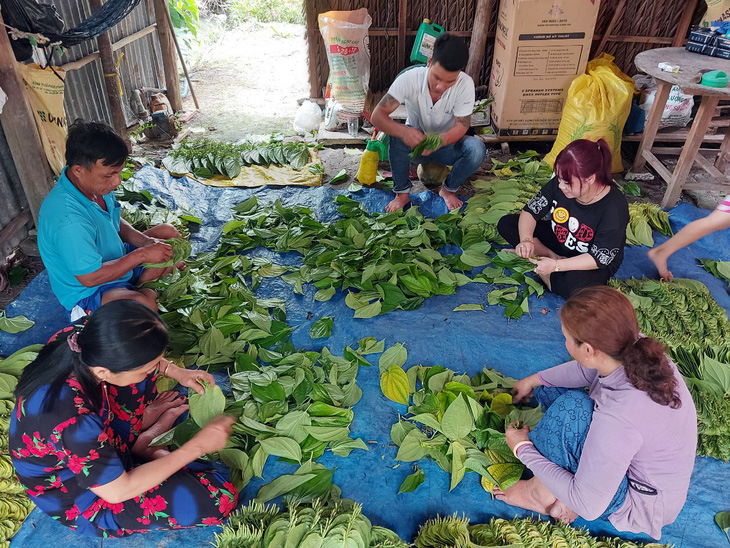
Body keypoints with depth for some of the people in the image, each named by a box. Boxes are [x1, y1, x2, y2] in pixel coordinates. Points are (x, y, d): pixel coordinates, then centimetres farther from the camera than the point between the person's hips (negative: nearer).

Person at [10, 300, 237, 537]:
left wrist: (176, 372, -7)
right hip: (78, 496, -6)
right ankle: (142, 442, 5)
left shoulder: (82, 336, -26)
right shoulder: (72, 423, -43)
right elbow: (118, 491, -26)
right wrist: (198, 446, -22)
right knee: (221, 497, -14)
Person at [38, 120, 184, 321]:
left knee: (168, 232, 13)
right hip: (87, 291, -9)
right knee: (145, 303, -38)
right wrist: (142, 254, -24)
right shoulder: (68, 218, -35)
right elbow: (90, 277, -28)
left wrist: (146, 241, -9)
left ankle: (139, 283, -1)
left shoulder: (95, 184, -9)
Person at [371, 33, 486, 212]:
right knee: (397, 136, -34)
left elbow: (461, 126, -19)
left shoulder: (465, 84, -23)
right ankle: (402, 193, -13)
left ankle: (448, 189, -1)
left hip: (446, 145, 1)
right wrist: (403, 132, -50)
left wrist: (440, 140, -43)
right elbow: (377, 115, -29)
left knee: (476, 149, -30)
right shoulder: (410, 78, -25)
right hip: (414, 144, -1)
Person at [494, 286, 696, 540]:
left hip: (642, 505, -8)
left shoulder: (617, 418, -40)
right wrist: (534, 380, 9)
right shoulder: (634, 347, -21)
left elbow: (587, 507, -27)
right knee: (550, 389, 6)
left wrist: (523, 449, -18)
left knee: (570, 408, -29)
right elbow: (589, 369, 5)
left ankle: (541, 493, -4)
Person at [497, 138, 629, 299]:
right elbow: (530, 212, -11)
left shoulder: (614, 207, -31)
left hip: (596, 264, -5)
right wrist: (526, 240, -31)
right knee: (506, 224, -8)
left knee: (573, 287, -40)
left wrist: (556, 266, -37)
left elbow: (599, 258, -27)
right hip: (558, 241, 5)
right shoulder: (559, 183, -20)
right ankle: (551, 256, -14)